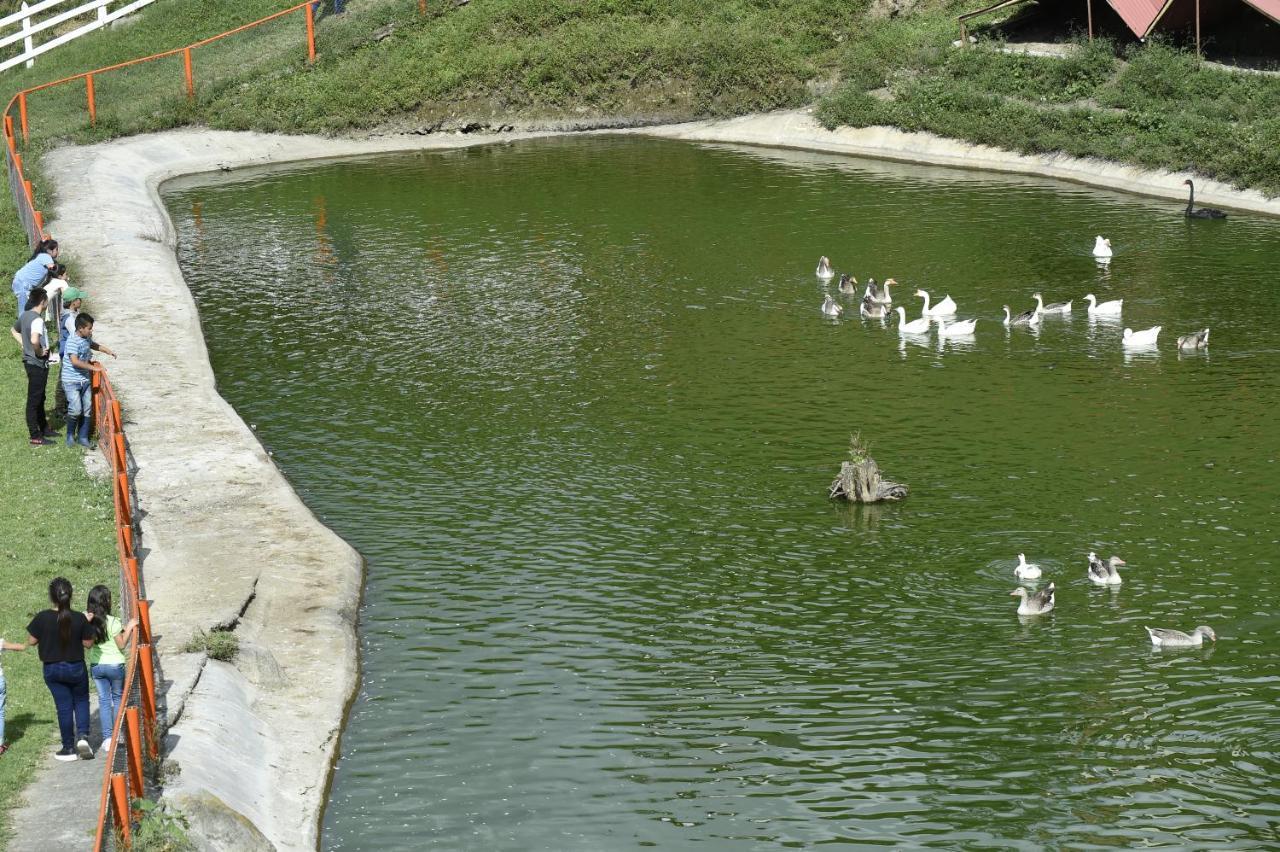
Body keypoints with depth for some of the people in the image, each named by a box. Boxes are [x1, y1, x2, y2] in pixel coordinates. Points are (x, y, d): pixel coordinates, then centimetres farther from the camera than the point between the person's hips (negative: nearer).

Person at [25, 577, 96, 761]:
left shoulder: (43, 618, -16)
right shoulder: (79, 618, -15)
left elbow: (31, 641, -6)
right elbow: (88, 643, -6)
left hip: (52, 669, 0)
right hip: (76, 669, 0)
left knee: (64, 706, 10)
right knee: (81, 700, 21)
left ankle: (69, 748, 16)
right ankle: (82, 735, 1)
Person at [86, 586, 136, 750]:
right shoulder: (112, 622, -17)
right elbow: (121, 645, -10)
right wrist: (129, 628, -3)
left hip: (96, 666, 3)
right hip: (115, 665, -3)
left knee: (103, 700, 10)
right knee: (118, 698, 15)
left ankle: (107, 737, 5)